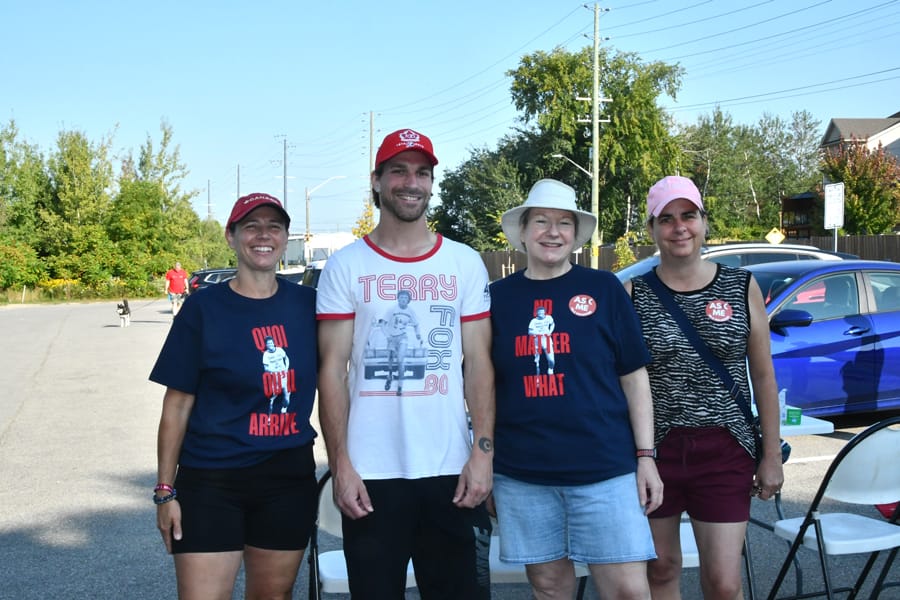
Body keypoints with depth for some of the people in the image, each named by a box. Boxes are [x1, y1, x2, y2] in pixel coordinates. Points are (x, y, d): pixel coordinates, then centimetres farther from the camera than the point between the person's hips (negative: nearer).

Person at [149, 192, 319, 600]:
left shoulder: (307, 304, 3)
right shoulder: (203, 308, -5)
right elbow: (178, 405, -3)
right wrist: (166, 489, -5)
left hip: (290, 479, 3)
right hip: (211, 481, -3)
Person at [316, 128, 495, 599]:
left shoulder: (465, 263, 6)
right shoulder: (346, 266, 2)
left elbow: (479, 364, 4)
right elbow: (333, 370, -1)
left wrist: (483, 452, -5)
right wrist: (340, 464, -7)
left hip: (452, 470, 1)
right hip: (370, 473, -1)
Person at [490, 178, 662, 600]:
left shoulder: (604, 288, 1)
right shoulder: (499, 296, 5)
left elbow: (633, 376, 2)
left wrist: (645, 456, -2)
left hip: (605, 467, -1)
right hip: (521, 474, 2)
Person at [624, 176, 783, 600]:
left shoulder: (742, 287, 2)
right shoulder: (633, 293, -1)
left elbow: (763, 377, 5)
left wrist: (772, 456, 4)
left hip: (724, 452, 0)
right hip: (654, 451, 0)